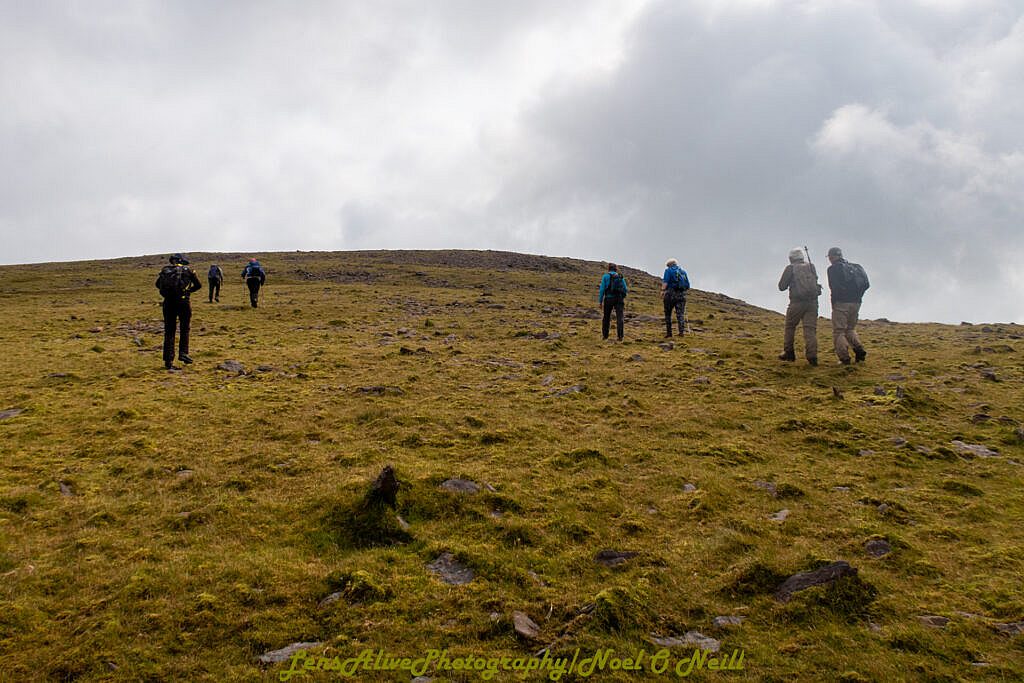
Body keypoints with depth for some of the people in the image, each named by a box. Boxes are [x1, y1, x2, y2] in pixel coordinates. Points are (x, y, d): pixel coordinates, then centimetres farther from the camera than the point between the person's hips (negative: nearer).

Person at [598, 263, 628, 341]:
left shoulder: (605, 276, 2)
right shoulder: (621, 277, 11)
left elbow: (602, 289, -5)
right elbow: (625, 289, 9)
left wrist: (600, 301, -2)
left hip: (609, 298, -1)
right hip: (619, 299, 1)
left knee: (606, 317, 15)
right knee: (619, 318, -6)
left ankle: (605, 335, 21)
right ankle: (620, 336, -17)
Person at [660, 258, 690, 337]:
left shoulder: (668, 270, 4)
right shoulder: (683, 271, 19)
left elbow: (665, 282, -12)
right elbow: (688, 285, 16)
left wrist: (662, 291, -17)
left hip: (671, 294, -4)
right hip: (682, 295, 4)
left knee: (668, 314, 6)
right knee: (681, 314, 1)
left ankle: (669, 332, 5)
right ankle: (682, 331, -12)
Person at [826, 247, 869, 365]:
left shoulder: (833, 269, -4)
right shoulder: (855, 267, 15)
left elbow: (834, 287, -15)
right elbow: (866, 284, 9)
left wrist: (834, 302, -5)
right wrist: (857, 296, 15)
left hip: (841, 303, -6)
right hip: (855, 303, 6)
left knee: (838, 332, 0)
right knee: (850, 329, 21)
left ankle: (844, 358, -8)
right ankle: (859, 350, 1)